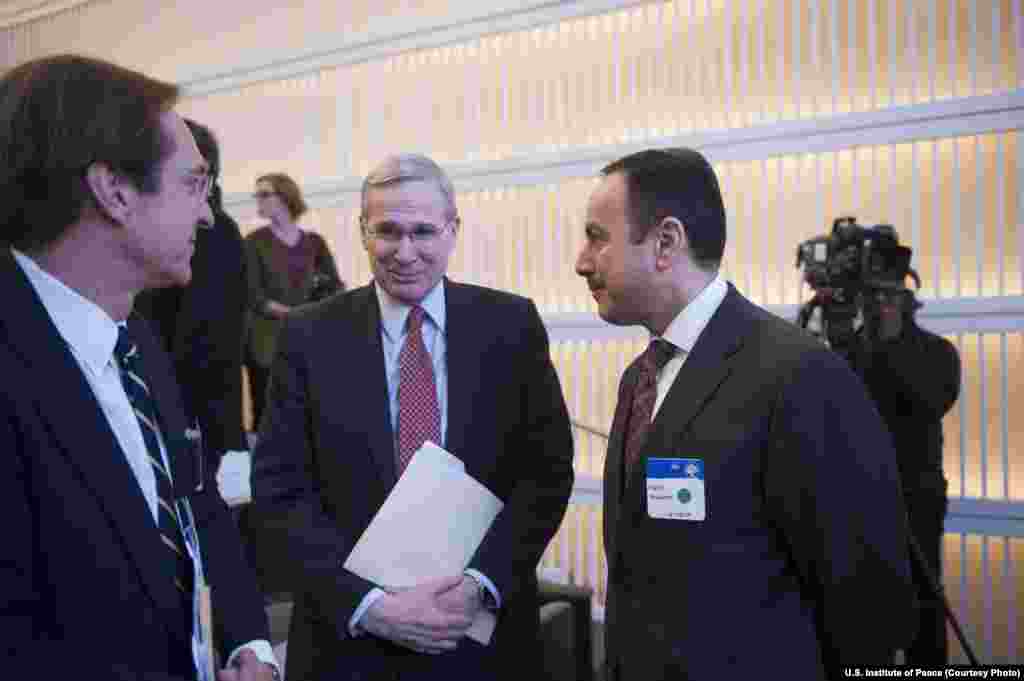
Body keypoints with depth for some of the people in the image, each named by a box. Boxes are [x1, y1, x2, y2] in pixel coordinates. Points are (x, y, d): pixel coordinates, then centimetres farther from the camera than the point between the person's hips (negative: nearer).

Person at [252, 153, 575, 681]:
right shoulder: (310, 336, -4)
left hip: (485, 628, 1)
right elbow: (282, 488, -6)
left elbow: (548, 469, -4)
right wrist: (367, 603, -15)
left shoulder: (511, 324, -3)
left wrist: (481, 582, -16)